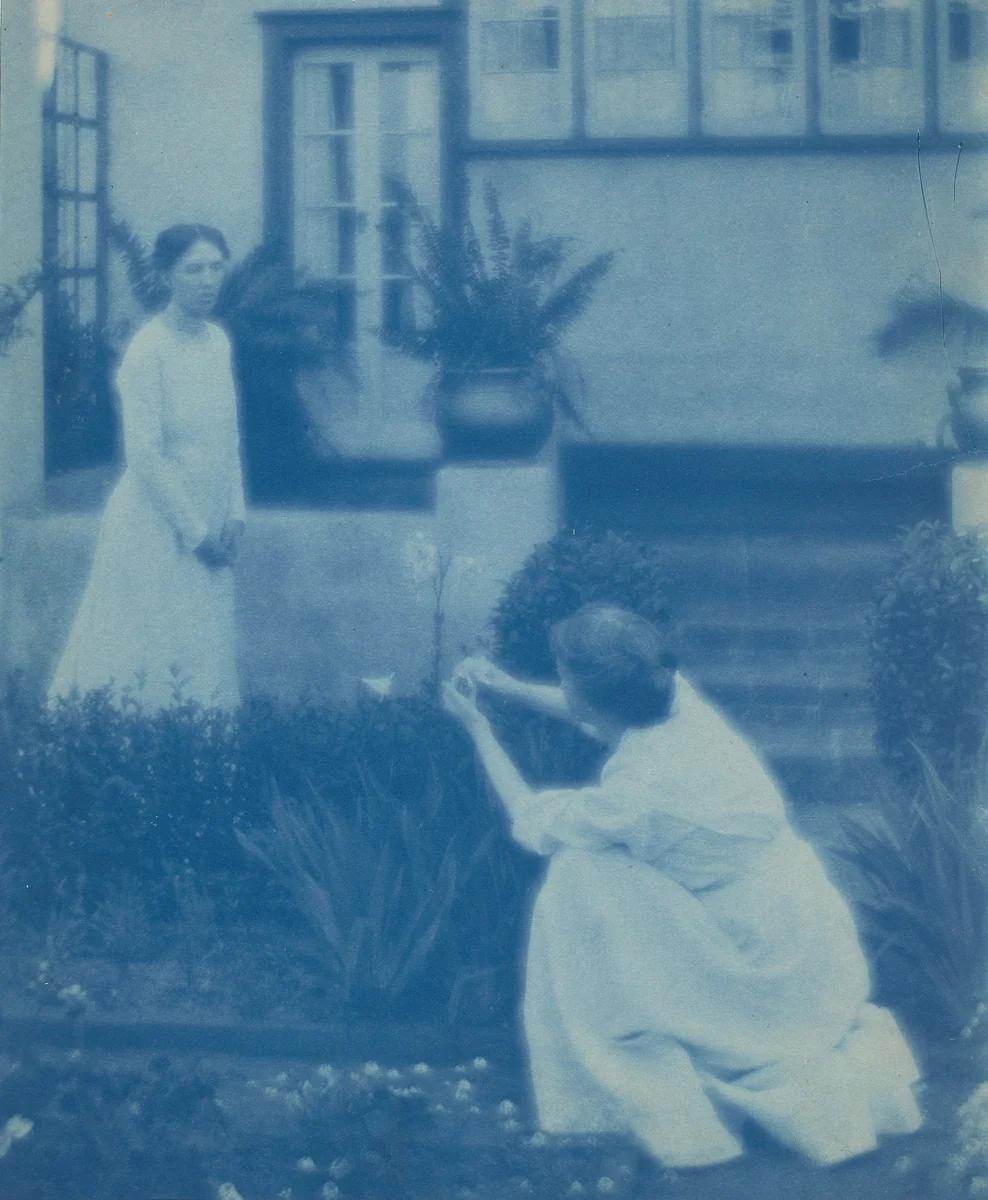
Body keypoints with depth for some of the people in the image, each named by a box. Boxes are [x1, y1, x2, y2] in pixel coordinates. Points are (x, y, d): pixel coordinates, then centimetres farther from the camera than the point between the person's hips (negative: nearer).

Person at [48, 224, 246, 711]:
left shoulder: (218, 341, 6)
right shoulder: (148, 349, -15)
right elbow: (145, 455, -18)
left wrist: (235, 513, 4)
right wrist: (195, 529, -14)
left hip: (208, 530, 7)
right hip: (155, 527, -7)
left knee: (204, 662, 11)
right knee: (150, 656, -1)